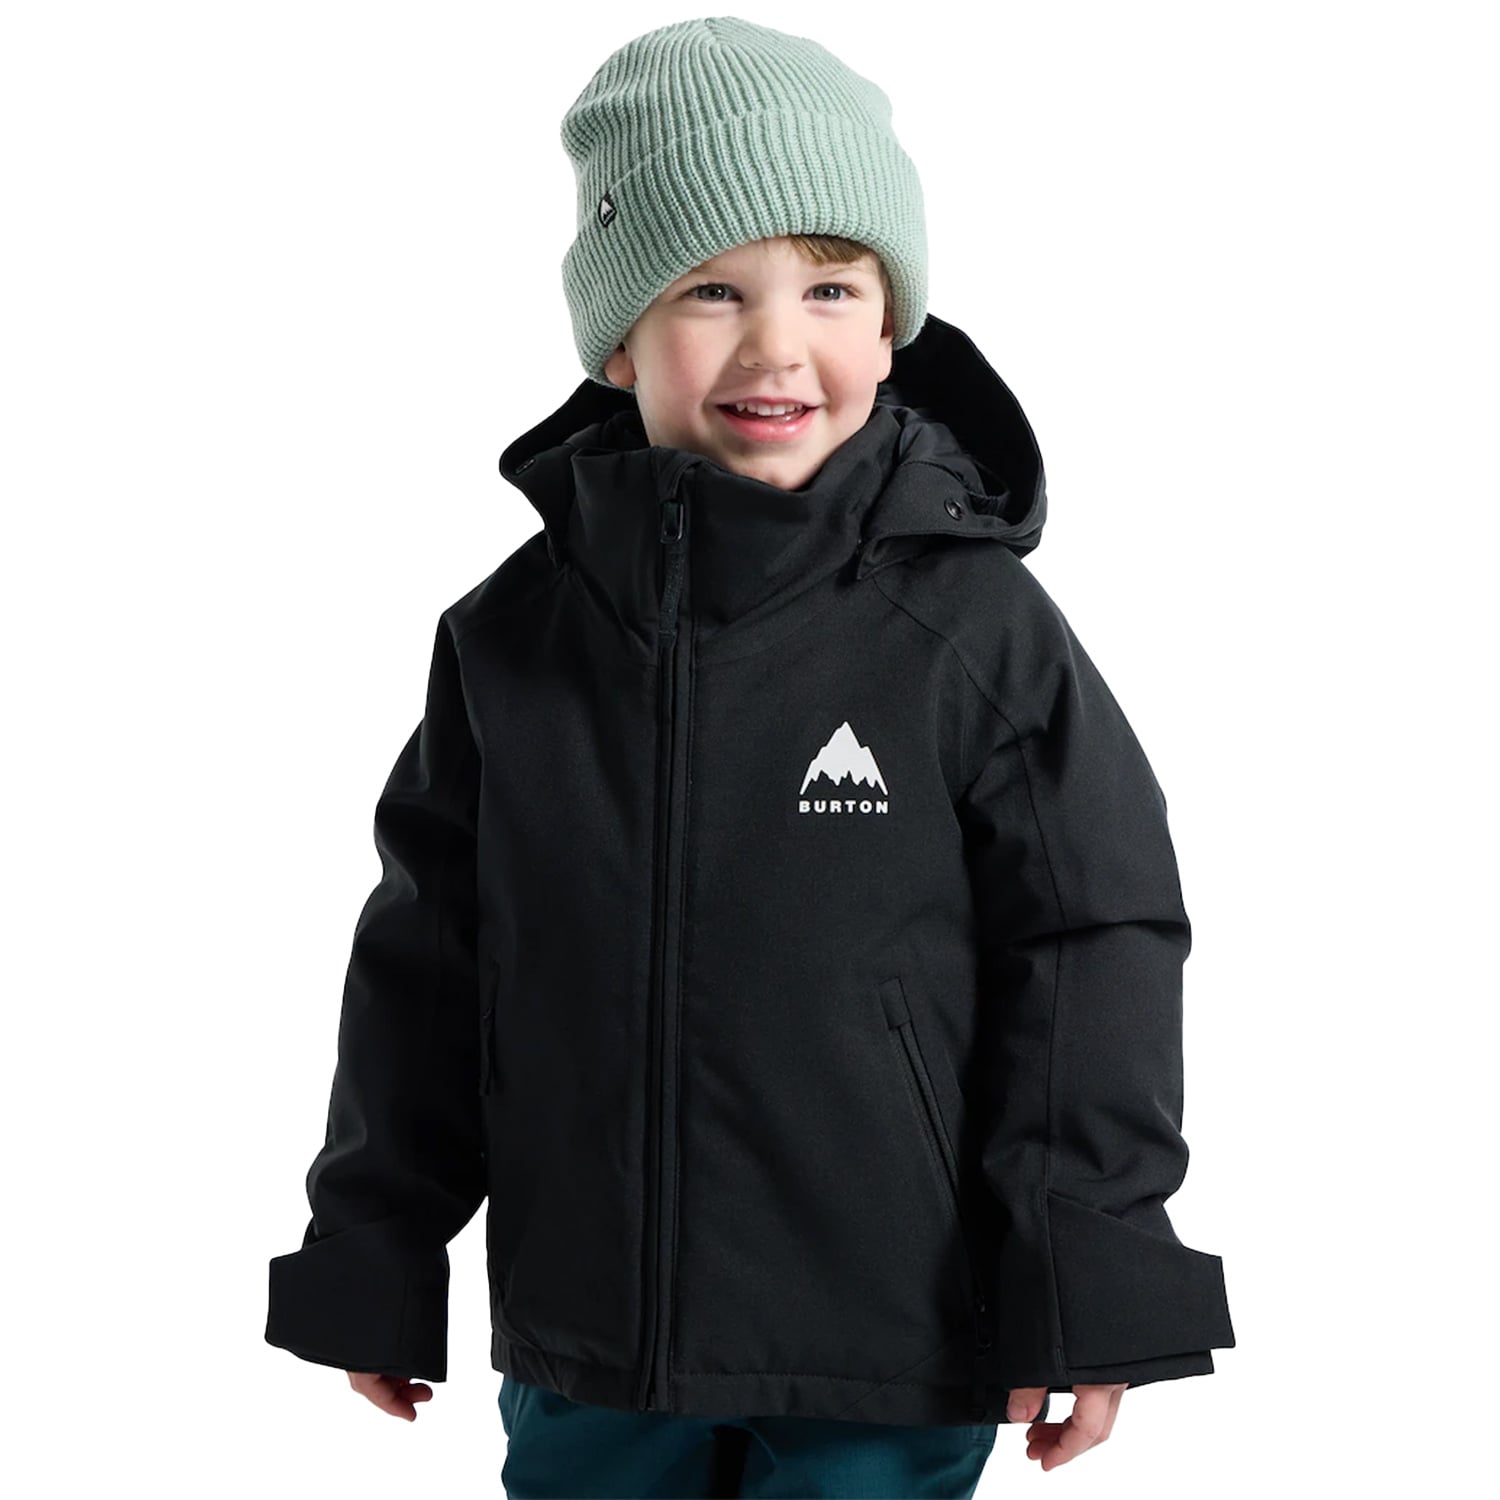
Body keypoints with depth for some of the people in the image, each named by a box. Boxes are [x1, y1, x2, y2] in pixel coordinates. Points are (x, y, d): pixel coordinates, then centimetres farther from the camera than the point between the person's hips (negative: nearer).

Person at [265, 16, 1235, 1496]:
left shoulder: (976, 632, -10)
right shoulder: (513, 637, -2)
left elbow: (1089, 957, -6)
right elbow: (425, 962, 7)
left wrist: (1091, 1288, -6)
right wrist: (373, 1261, 10)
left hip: (888, 1368, -3)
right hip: (585, 1343, 3)